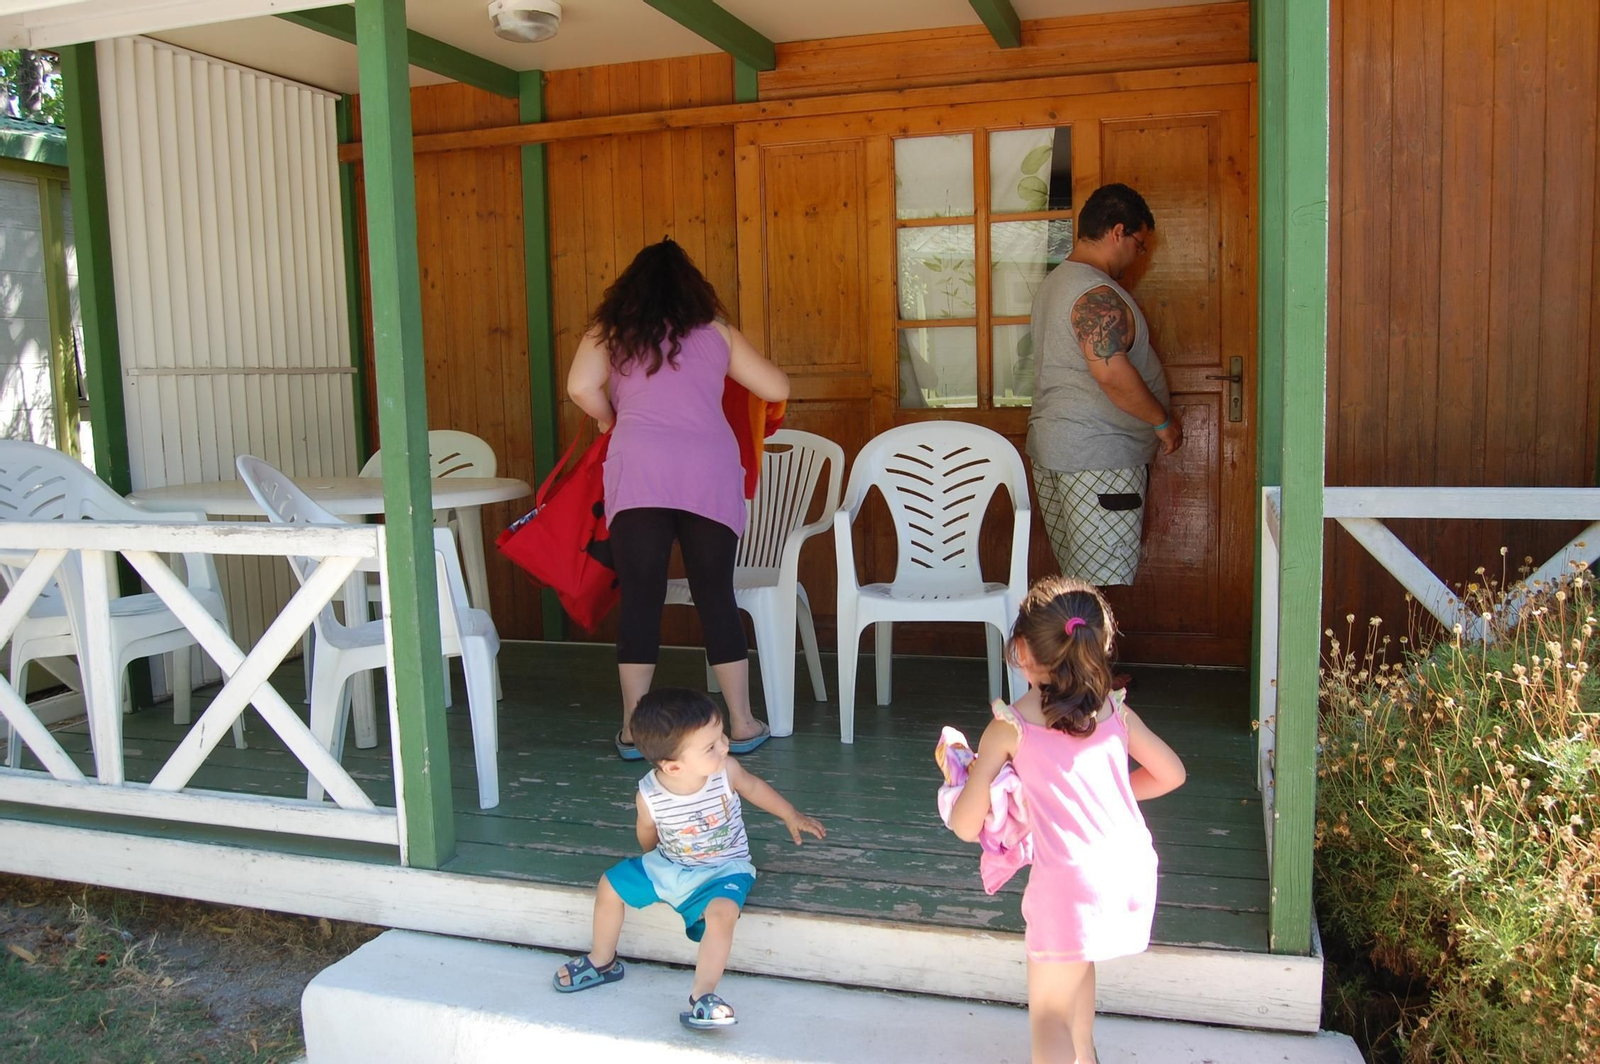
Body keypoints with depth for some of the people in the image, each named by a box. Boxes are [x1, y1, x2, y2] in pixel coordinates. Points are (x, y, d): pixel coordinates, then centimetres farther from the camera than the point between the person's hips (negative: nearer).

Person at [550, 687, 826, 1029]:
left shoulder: (726, 770, -25)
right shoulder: (649, 794, -23)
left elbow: (754, 786, -1)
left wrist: (791, 815, 10)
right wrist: (654, 861, 17)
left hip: (723, 869, -2)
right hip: (666, 865, 3)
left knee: (722, 912, -31)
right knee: (610, 886, 0)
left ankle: (702, 995, -22)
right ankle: (602, 962, 23)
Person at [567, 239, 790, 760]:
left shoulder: (610, 331, 13)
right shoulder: (715, 331, 16)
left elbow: (581, 388, -3)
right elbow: (778, 389, 17)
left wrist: (609, 419, 16)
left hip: (638, 468, -1)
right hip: (710, 468, 1)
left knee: (640, 599, 4)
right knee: (716, 596, 8)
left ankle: (634, 730, 8)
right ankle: (743, 725, 15)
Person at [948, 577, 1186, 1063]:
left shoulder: (1009, 727, -4)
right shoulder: (1115, 709, 8)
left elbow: (966, 826, -4)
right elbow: (1171, 774, 18)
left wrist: (970, 778, 17)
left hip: (1069, 884, -6)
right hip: (1134, 868, 6)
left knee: (1049, 1016, 9)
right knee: (1076, 955, 35)